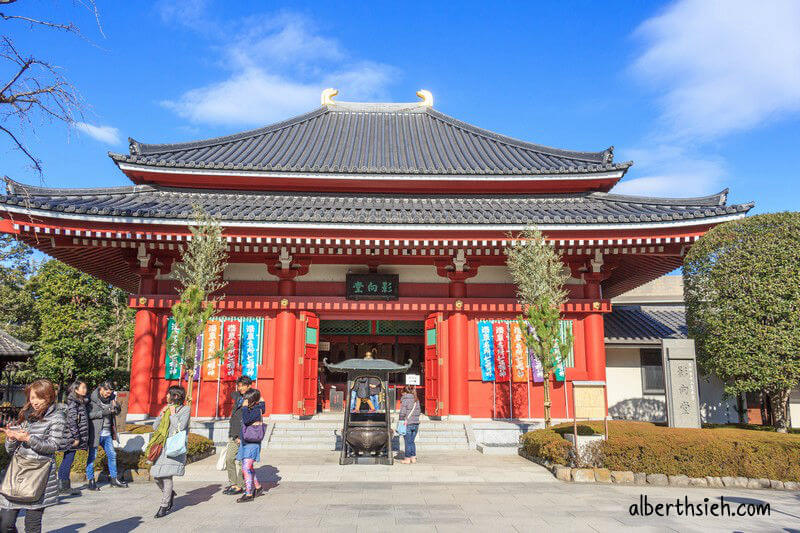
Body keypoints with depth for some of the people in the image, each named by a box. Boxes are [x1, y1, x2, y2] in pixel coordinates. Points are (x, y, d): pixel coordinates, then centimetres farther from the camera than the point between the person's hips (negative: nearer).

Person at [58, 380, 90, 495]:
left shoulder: (81, 402, 15)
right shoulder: (72, 403, -14)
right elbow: (71, 421, -18)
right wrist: (76, 438, -18)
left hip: (75, 438, 9)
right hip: (71, 437, -9)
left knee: (67, 461, 12)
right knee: (68, 461, -3)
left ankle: (65, 486, 16)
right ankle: (63, 487, 4)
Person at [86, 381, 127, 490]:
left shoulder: (111, 398, 10)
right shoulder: (92, 399, -8)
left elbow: (117, 412, 18)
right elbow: (89, 414, -18)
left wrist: (115, 408, -5)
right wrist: (103, 412, -25)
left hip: (107, 433, 6)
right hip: (95, 433, -6)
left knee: (112, 455, 10)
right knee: (92, 456, 1)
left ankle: (113, 479, 21)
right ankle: (91, 481, 12)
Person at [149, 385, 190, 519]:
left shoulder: (185, 409, 0)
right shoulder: (167, 408, 19)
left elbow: (181, 427, -13)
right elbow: (155, 427, 15)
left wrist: (173, 414, -5)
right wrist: (162, 414, 2)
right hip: (162, 446, 6)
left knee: (166, 475, -10)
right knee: (155, 474, 2)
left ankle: (164, 505, 2)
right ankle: (170, 493, 26)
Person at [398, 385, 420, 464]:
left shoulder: (405, 399, -11)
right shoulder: (416, 399, 9)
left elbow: (402, 412, -14)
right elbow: (418, 411, 12)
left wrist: (401, 421, -4)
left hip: (407, 424, -6)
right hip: (416, 423, 6)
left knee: (408, 442, 4)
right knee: (412, 441, 17)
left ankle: (407, 459, 10)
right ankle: (413, 457, 20)